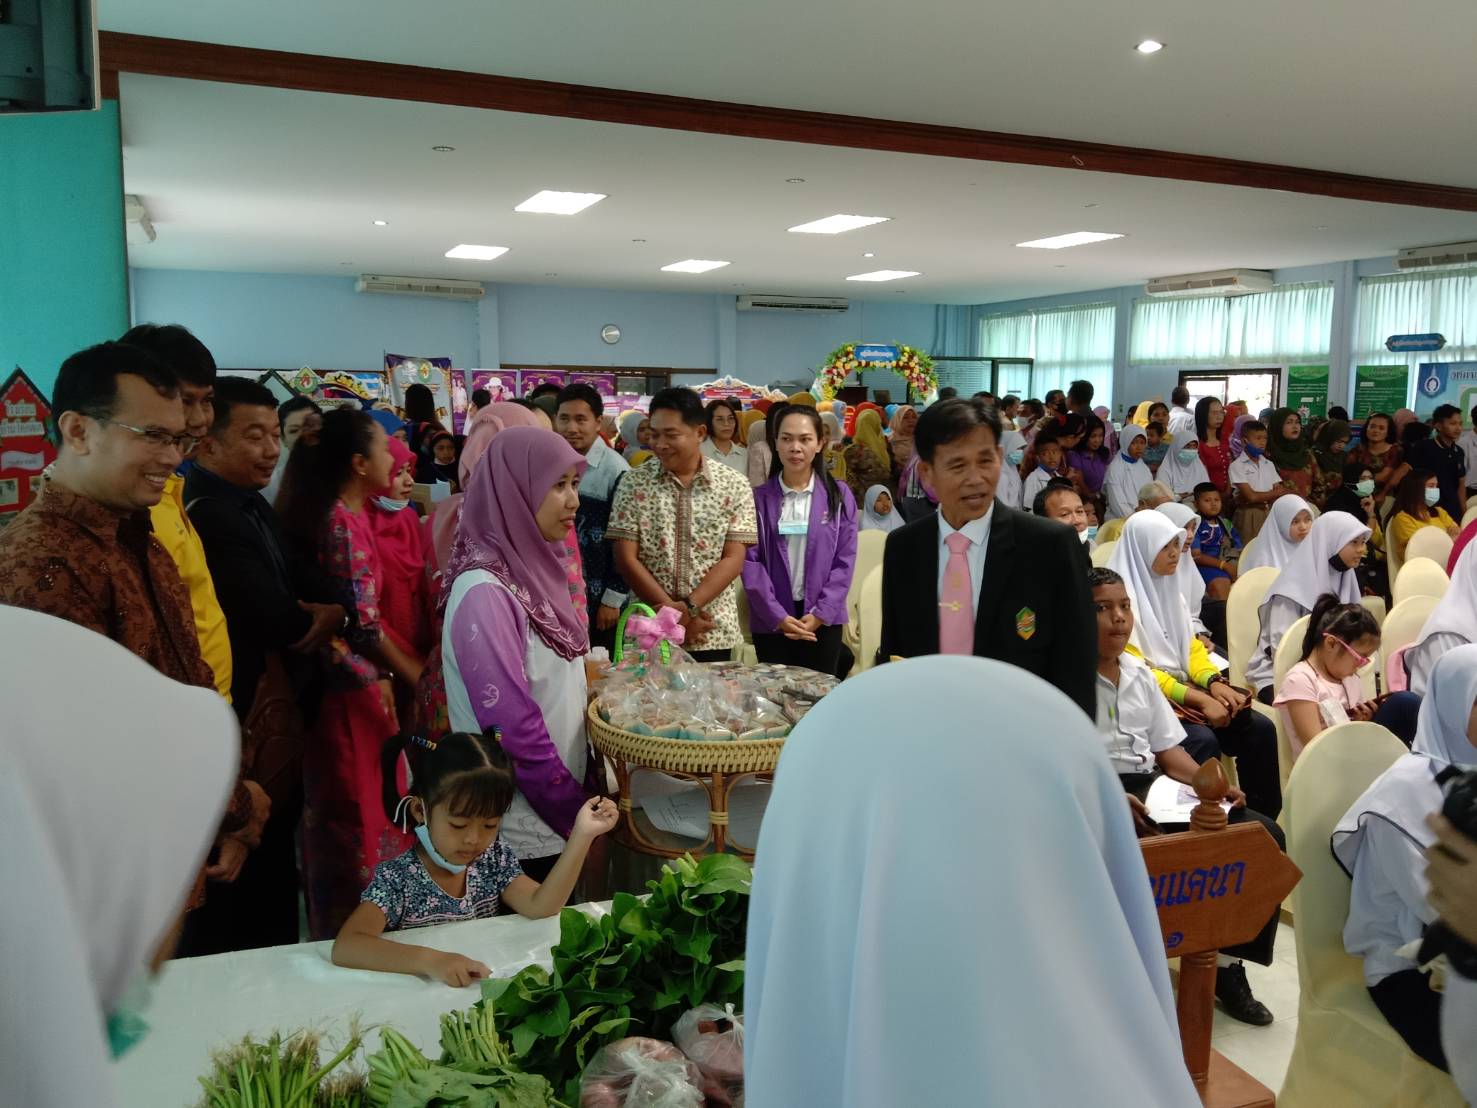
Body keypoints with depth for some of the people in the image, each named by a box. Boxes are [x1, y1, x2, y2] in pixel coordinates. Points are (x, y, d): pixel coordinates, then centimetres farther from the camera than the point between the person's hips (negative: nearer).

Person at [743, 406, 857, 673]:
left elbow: (845, 560, -1)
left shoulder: (838, 495, 1)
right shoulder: (759, 497, -1)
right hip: (771, 621, 0)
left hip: (823, 620, 0)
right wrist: (777, 615, -12)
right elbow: (750, 560, -4)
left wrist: (820, 613, -9)